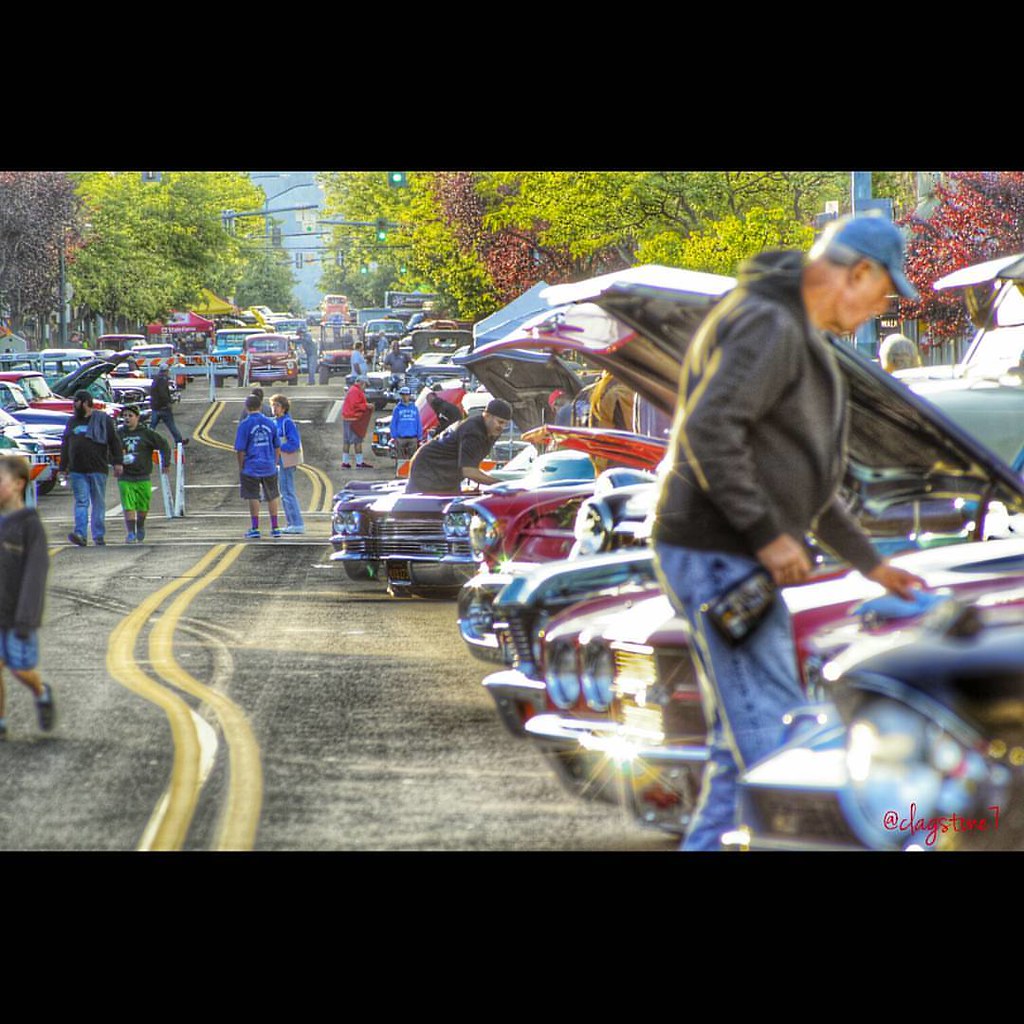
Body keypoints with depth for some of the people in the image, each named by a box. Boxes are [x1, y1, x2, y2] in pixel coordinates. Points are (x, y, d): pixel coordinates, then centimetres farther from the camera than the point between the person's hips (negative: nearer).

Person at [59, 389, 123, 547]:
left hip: (98, 469, -4)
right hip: (77, 471, 4)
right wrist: (63, 467, 16)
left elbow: (114, 442, -2)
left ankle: (99, 535, 8)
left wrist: (117, 462, -10)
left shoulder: (102, 420, 1)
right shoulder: (72, 422, 16)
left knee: (98, 503, 3)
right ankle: (80, 534, -13)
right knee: (81, 502, -5)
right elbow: (65, 446, 20)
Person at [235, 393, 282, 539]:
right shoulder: (270, 423, 3)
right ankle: (275, 528, 17)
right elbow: (277, 447, 9)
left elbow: (240, 450, -10)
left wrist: (241, 468, 0)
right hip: (269, 466, 4)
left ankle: (255, 528, 5)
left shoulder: (244, 424, -10)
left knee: (253, 497, 4)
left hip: (251, 467, -4)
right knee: (272, 496, 13)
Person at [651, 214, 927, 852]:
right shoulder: (768, 326, -15)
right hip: (719, 559, -11)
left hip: (739, 561, 11)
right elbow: (707, 431, -26)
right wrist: (768, 535, -23)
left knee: (743, 749, 12)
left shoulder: (800, 338, 20)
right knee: (774, 738, -13)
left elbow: (807, 475, 28)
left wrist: (870, 563, 30)